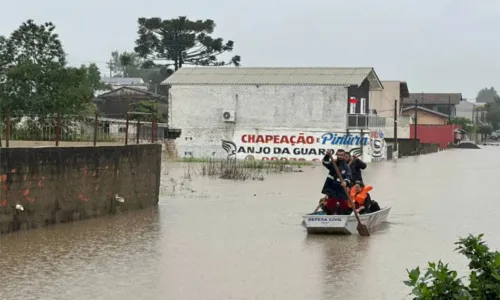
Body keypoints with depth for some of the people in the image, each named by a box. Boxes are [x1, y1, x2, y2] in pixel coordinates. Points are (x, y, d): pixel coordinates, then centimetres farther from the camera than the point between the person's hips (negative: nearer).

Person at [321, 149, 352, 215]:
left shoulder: (346, 167, -4)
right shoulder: (333, 164, 8)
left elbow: (348, 177, -19)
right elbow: (325, 163, -10)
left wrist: (345, 182, -41)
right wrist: (327, 155, -29)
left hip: (341, 191, -3)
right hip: (332, 190, 3)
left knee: (345, 207, 4)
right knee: (330, 205, 3)